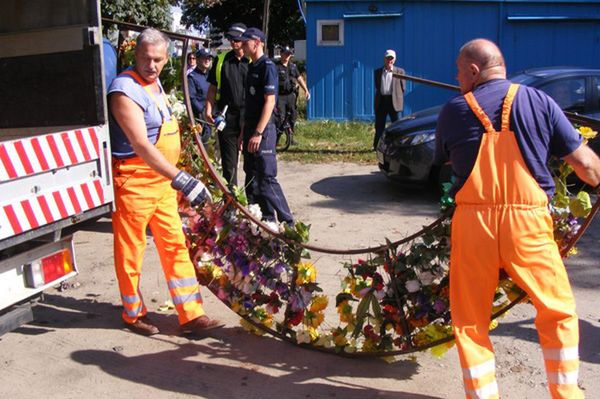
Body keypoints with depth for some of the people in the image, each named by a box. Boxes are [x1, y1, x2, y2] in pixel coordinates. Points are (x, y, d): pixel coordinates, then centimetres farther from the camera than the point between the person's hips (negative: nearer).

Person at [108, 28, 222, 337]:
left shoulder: (155, 83, 9)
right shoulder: (125, 90, -19)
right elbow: (141, 145, -31)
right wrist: (181, 179, -38)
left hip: (162, 181, 9)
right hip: (134, 182, -8)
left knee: (175, 245, 9)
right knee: (131, 251, 6)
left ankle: (191, 315, 15)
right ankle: (133, 314, 25)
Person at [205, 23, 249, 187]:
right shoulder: (221, 59, 9)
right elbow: (213, 87, 13)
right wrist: (209, 108, 0)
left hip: (249, 116, -2)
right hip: (227, 116, 2)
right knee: (228, 158, 7)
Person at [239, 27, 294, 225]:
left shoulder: (267, 66, -11)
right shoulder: (252, 67, 15)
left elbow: (270, 101, -18)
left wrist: (258, 133, -23)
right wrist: (245, 131, 17)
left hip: (263, 130, -9)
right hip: (250, 128, 9)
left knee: (267, 178, -9)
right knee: (252, 177, 12)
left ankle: (287, 222, -1)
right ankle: (266, 220, 21)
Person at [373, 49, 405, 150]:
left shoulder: (400, 71, 4)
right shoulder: (378, 72, 11)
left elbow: (403, 87, 6)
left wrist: (397, 97, 2)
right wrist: (378, 97, 11)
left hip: (394, 101, -2)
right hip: (381, 101, 2)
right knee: (379, 125, 6)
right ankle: (377, 146, 15)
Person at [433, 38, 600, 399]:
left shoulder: (454, 110, 3)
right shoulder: (538, 101, 3)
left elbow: (441, 161, 17)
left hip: (473, 223, 0)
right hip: (528, 222, 0)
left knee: (470, 321, 13)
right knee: (558, 310, 19)